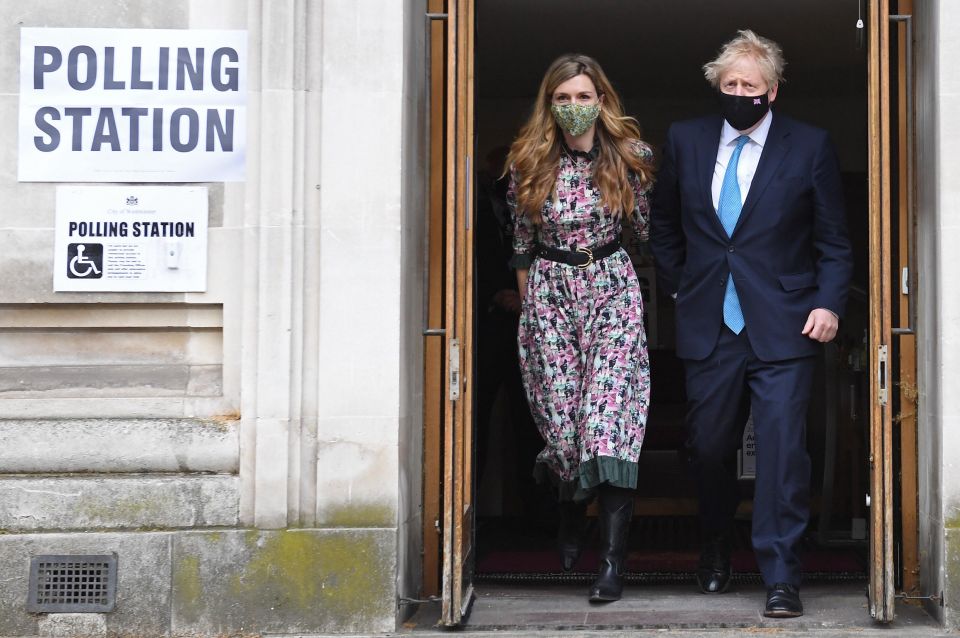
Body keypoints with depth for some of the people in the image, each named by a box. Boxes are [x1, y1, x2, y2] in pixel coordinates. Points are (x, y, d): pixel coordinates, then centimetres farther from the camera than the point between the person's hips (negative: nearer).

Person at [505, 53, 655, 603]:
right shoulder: (528, 162, 1)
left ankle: (614, 560, -14)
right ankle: (571, 514, 34)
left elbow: (646, 225, 14)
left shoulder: (629, 156, -1)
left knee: (610, 416, -13)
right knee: (561, 412, 2)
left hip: (612, 288, -1)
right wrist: (527, 302, 13)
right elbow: (523, 242, 10)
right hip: (550, 293, 1)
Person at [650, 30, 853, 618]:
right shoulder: (685, 140, 7)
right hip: (708, 326, 3)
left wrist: (830, 303, -8)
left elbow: (834, 239, 3)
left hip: (782, 327, -3)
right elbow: (665, 225, 19)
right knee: (709, 446, 11)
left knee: (783, 450, -8)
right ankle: (717, 549, 34)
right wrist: (677, 285, 13)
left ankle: (781, 577, -1)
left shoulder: (810, 146, 0)